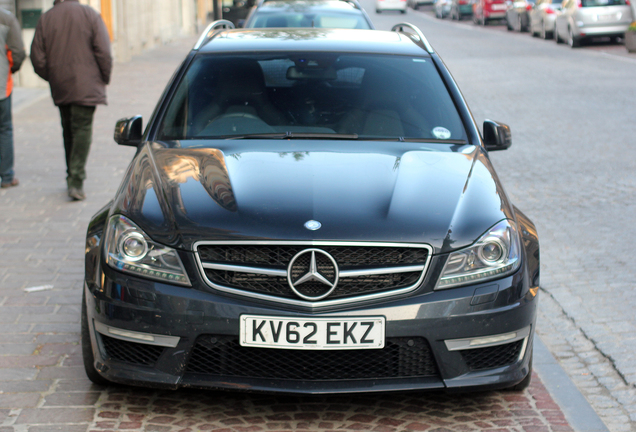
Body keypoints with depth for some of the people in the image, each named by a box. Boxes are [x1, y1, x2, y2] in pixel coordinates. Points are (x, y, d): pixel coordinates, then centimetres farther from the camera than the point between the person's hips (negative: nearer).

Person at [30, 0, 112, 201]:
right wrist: (105, 78, 4)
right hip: (86, 86, -3)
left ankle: (72, 176, 23)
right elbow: (104, 52, -9)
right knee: (82, 130, -5)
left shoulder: (46, 19, 3)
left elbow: (37, 57, 3)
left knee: (68, 131, 16)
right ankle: (76, 181, -16)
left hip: (60, 87, 3)